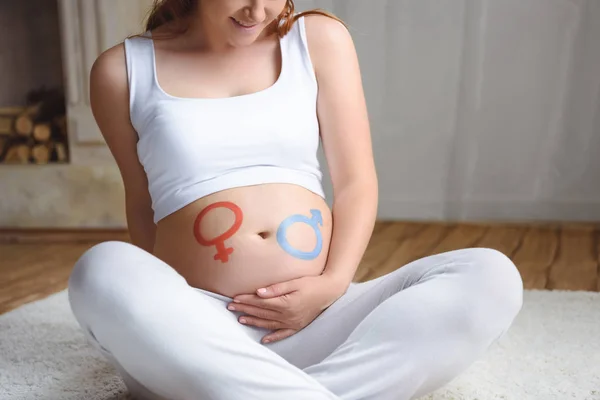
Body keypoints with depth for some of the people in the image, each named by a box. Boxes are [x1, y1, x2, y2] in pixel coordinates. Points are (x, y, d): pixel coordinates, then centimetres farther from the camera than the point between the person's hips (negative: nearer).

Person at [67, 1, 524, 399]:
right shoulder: (123, 71, 5)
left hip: (315, 320, 2)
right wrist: (147, 316, 10)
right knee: (103, 271, -32)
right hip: (193, 328, -1)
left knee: (490, 275, -19)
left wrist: (332, 284, -11)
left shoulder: (319, 39, 7)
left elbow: (357, 182, 4)